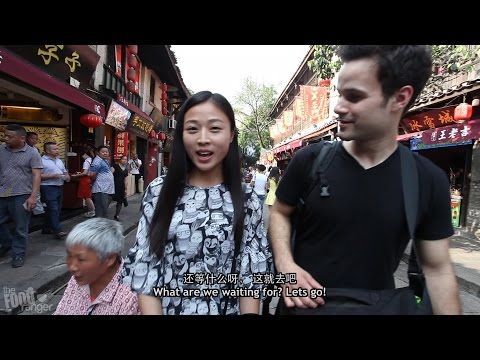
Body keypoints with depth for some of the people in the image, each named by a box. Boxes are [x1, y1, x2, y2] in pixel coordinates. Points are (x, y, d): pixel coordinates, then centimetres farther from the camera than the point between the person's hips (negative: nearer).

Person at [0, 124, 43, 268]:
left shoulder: (32, 152, -5)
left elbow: (37, 175, -9)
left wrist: (33, 196, -16)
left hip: (21, 196, -5)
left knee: (21, 228, 5)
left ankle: (18, 254, 20)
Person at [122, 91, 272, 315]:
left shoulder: (246, 200, -10)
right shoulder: (158, 192, -9)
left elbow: (251, 275, -7)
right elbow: (143, 268, -8)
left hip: (226, 310, 0)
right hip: (165, 309, 0)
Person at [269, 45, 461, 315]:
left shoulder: (429, 180, -10)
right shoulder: (309, 160, -13)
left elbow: (438, 269, -3)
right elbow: (280, 213, -1)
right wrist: (285, 264, -16)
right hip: (303, 303, 0)